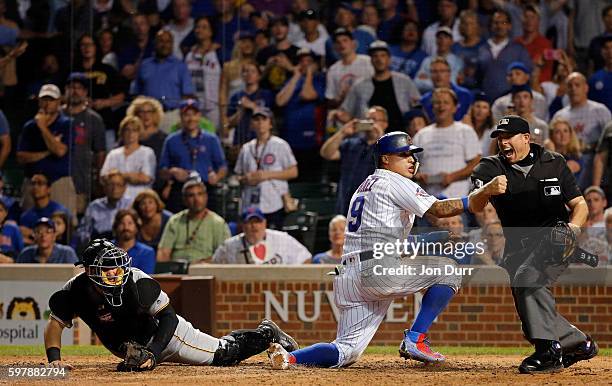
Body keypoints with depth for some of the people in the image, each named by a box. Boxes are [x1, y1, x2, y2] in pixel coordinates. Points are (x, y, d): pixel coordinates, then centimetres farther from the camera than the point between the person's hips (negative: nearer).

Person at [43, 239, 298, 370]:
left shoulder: (137, 282, -33)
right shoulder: (74, 292, -24)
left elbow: (169, 317, -29)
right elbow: (55, 324, -22)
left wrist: (152, 354, -40)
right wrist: (54, 359, -40)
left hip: (164, 331, -4)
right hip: (123, 348, 4)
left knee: (222, 355, -4)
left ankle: (266, 334, 24)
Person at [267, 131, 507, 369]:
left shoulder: (364, 187, 30)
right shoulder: (392, 181, 1)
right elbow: (438, 209, -10)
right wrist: (485, 192, -15)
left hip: (347, 276, 9)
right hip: (377, 268, -9)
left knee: (346, 353, 8)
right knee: (448, 270, 1)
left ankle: (288, 357, -15)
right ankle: (415, 340, -6)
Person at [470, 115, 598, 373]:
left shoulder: (554, 163, 2)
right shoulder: (490, 168, 0)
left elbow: (579, 204, 4)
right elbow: (475, 206, -19)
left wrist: (573, 226, -18)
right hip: (518, 249, 4)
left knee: (527, 277, -31)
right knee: (529, 313, 2)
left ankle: (548, 351, -32)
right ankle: (578, 343, 23)